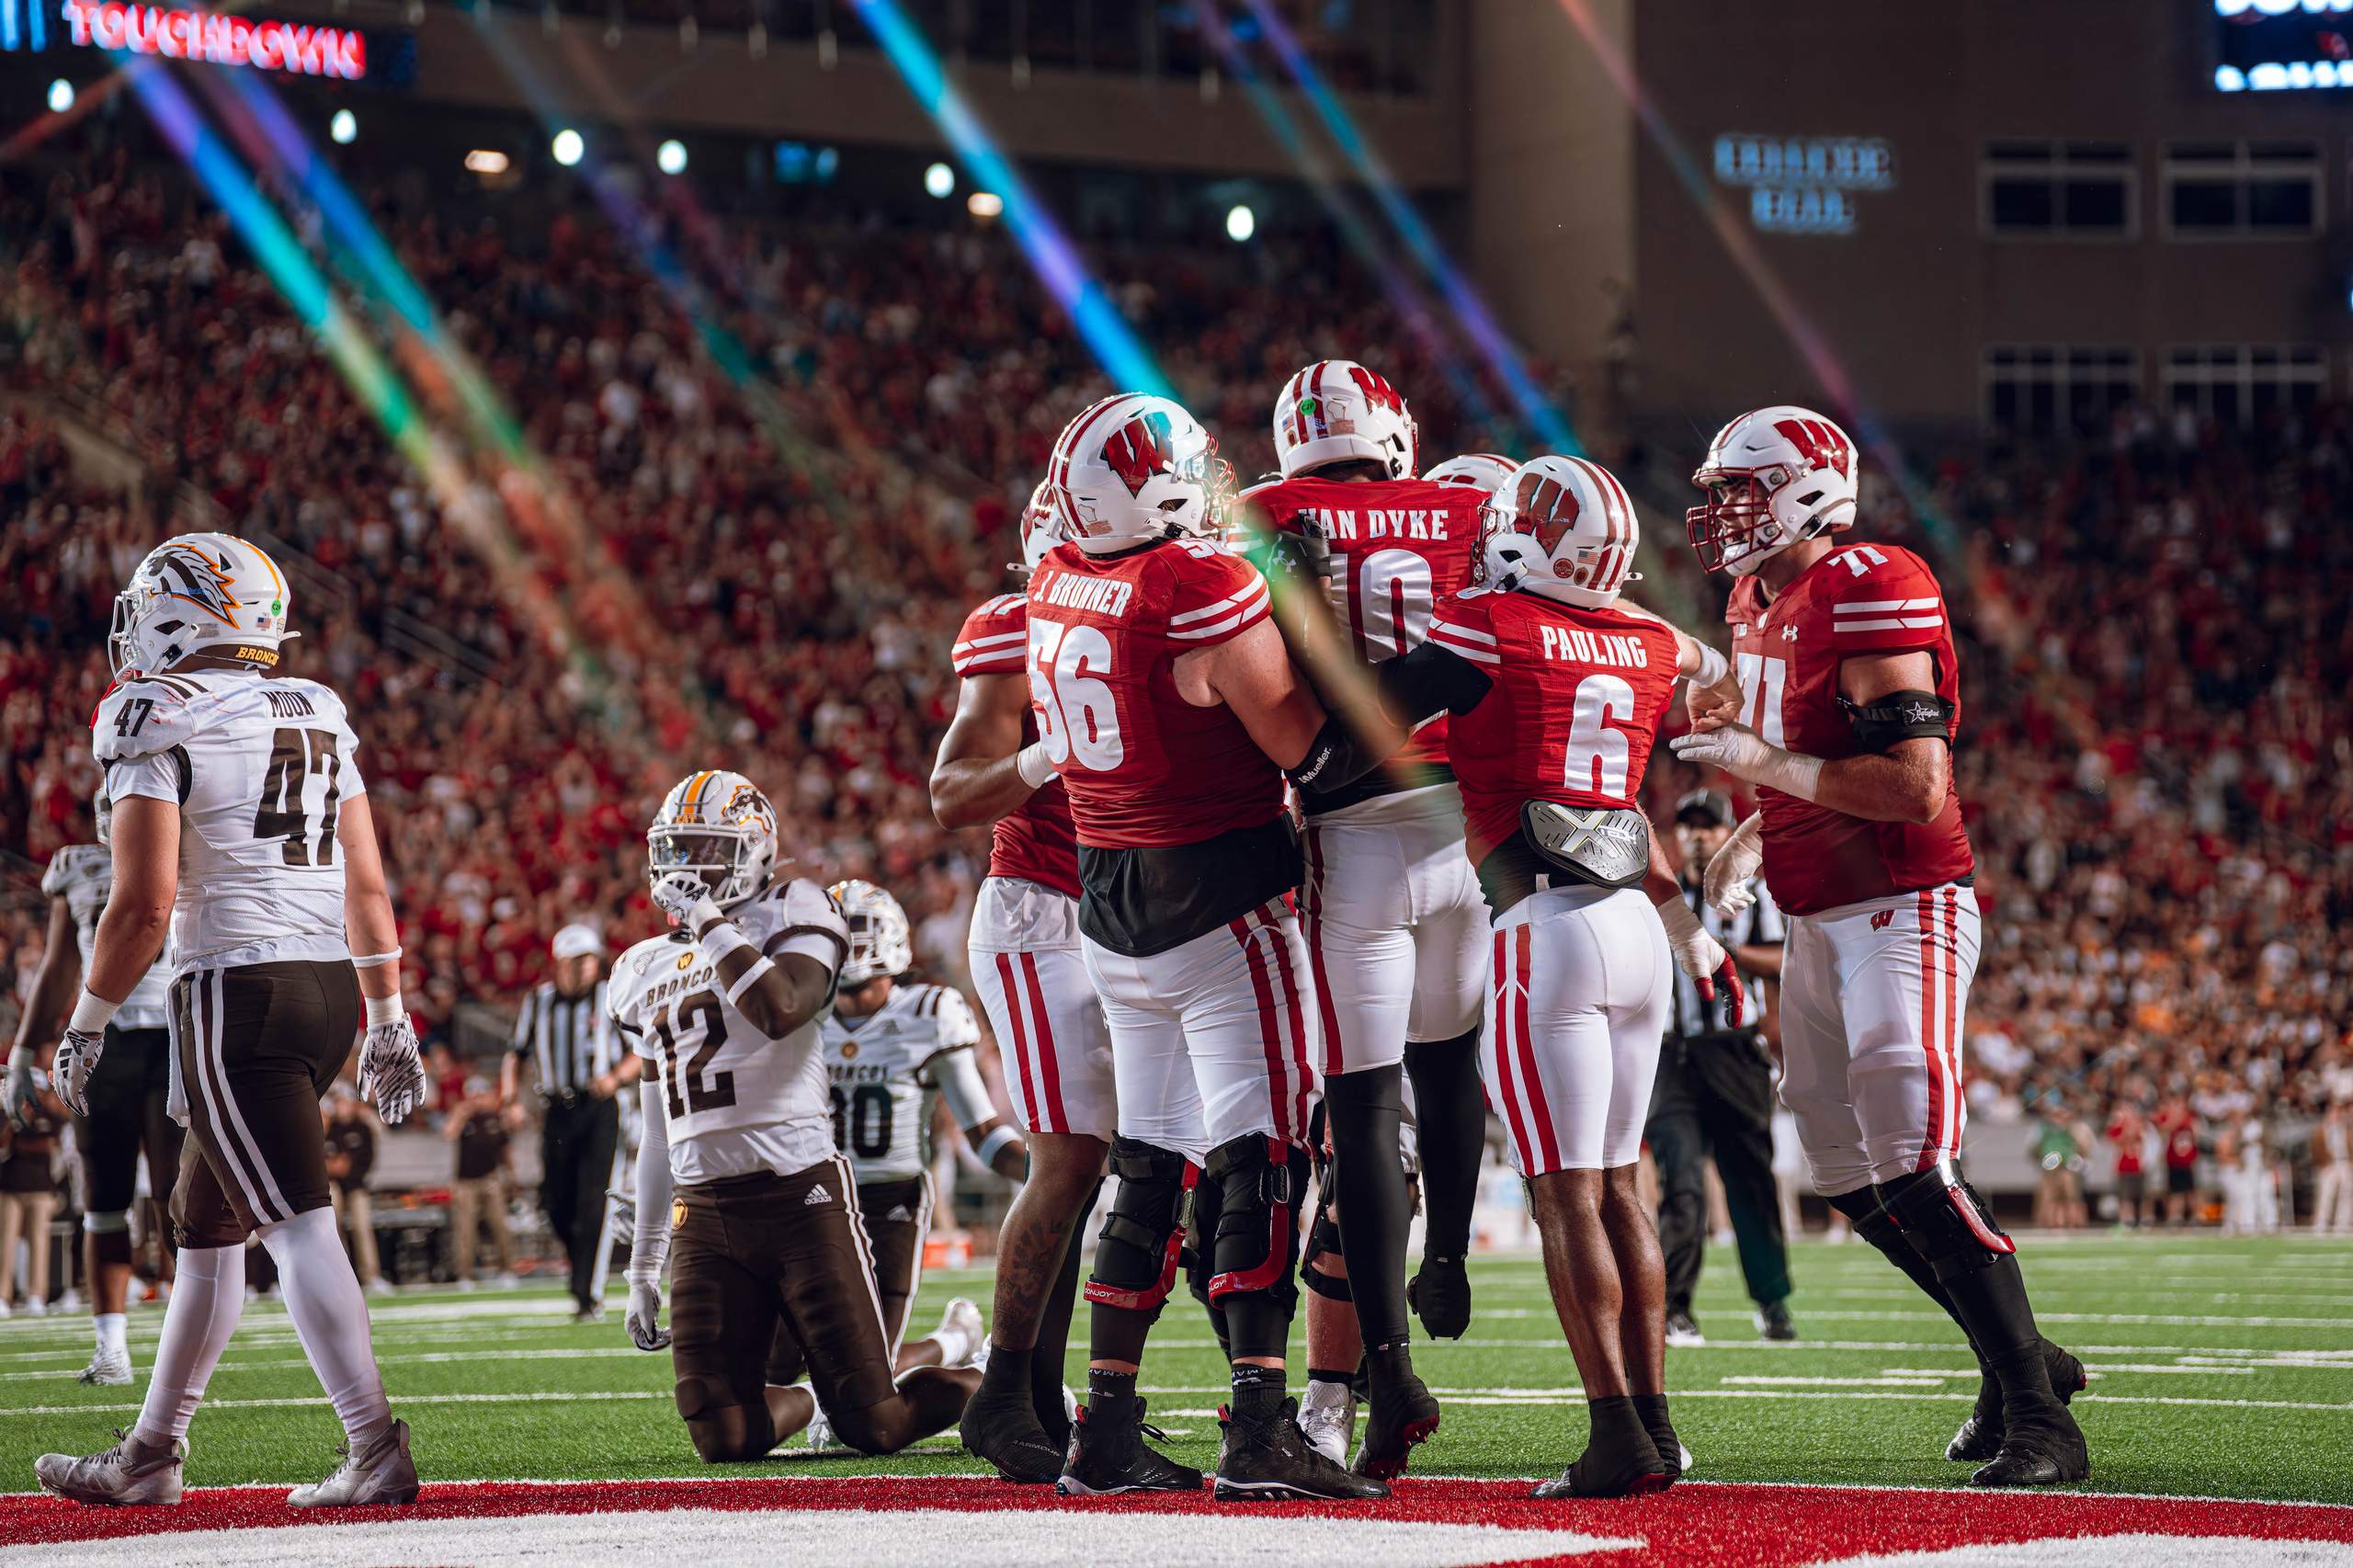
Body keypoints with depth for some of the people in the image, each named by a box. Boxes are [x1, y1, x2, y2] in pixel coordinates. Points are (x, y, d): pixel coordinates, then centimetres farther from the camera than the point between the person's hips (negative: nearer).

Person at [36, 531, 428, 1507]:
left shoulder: (157, 720, -7)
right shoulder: (320, 717, 15)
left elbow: (146, 901, -13)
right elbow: (367, 887, 15)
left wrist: (87, 1026, -3)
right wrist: (388, 1022, 20)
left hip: (236, 987, -8)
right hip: (329, 986, 8)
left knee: (296, 1225, -11)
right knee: (206, 1226, 17)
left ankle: (377, 1451, -19)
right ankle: (150, 1455, 24)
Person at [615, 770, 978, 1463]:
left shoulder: (793, 915, 0)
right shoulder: (645, 972, 18)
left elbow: (781, 1011, -23)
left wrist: (708, 922, -14)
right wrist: (642, 1270, 20)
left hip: (800, 1194, -5)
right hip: (704, 1210, 5)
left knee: (873, 1427, -6)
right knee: (723, 1438, -7)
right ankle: (811, 1399, 26)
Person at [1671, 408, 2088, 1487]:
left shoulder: (1866, 596, -18)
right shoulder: (1762, 606, 12)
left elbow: (1914, 786, -24)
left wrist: (1767, 765, -20)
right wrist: (1758, 831, 12)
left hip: (1903, 910, -10)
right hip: (1820, 922, 10)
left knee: (1916, 1173, -18)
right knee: (1852, 1181, 12)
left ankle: (2039, 1417, -14)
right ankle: (2018, 1359, 25)